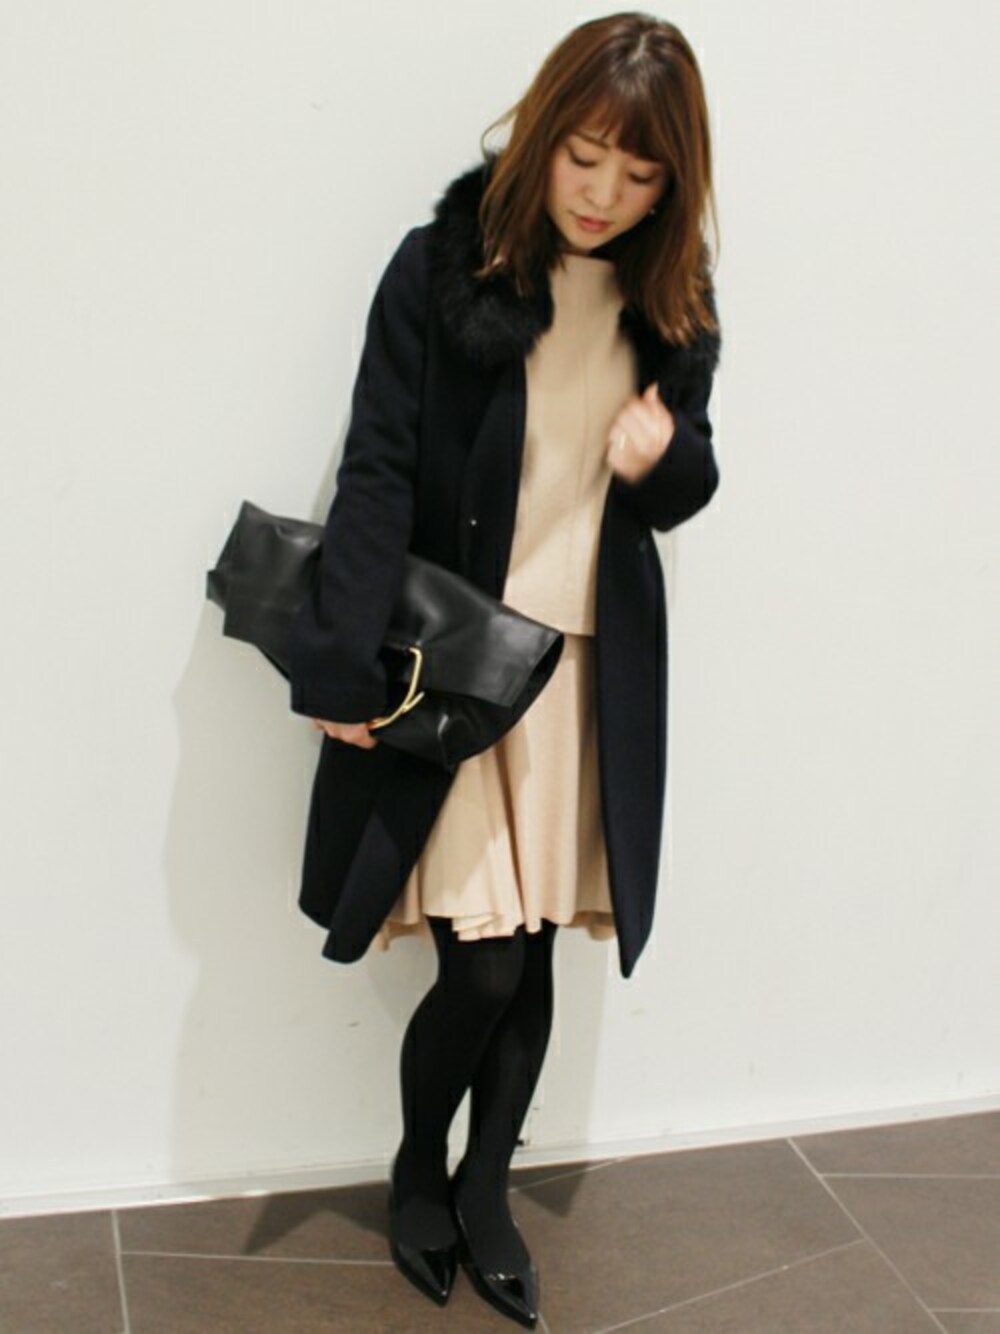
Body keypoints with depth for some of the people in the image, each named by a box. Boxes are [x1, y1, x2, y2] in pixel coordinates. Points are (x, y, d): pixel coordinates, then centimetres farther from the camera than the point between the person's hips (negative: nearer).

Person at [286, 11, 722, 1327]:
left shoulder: (673, 301, 6)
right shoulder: (443, 266, -8)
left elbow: (686, 487, 14)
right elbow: (377, 473, -11)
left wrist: (664, 455, -11)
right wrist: (342, 668, -16)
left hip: (592, 666, 4)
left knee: (530, 952, 7)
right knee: (485, 962, -4)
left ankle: (484, 1191, 31)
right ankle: (418, 1172, 27)